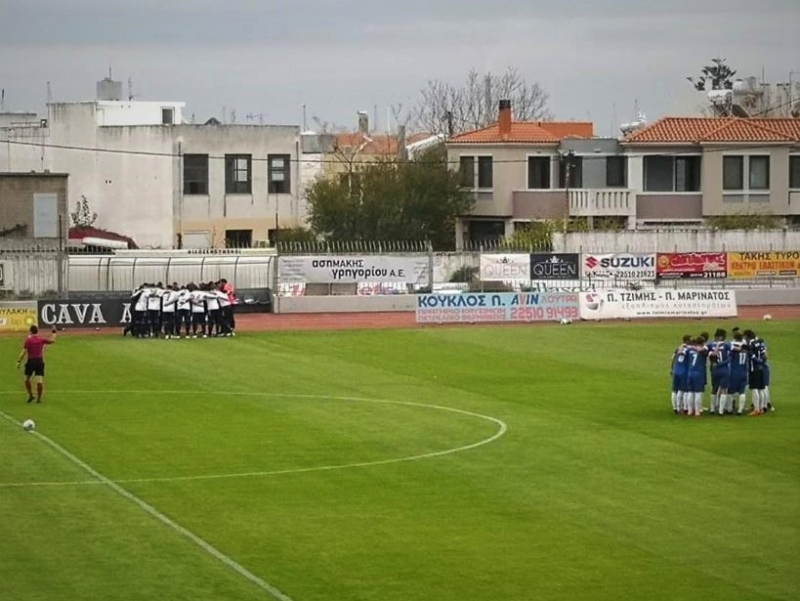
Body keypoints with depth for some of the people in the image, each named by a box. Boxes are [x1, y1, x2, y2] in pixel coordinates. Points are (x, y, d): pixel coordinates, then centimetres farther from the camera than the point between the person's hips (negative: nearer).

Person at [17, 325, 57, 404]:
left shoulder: (28, 340, -6)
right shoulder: (41, 339, 1)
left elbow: (24, 351, -12)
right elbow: (52, 340, 15)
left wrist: (19, 361, -9)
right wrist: (54, 332, 30)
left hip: (31, 361, -2)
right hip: (40, 361, 2)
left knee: (27, 379, 16)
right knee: (40, 380, -1)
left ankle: (30, 395, 15)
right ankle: (39, 398, 1)